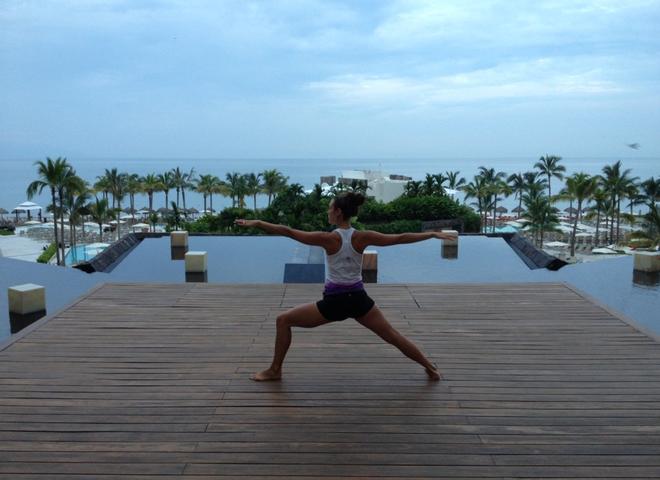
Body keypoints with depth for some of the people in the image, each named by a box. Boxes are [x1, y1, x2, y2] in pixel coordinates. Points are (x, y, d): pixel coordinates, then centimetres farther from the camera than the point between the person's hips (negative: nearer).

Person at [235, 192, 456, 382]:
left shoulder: (328, 239, -14)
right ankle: (431, 368, 28)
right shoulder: (363, 237, -5)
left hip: (333, 302, -4)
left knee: (283, 320, 12)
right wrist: (433, 234, 6)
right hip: (358, 299, 4)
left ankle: (275, 370, 16)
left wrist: (258, 223, -8)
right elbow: (400, 238, -2)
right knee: (392, 335, 18)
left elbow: (288, 232, -15)